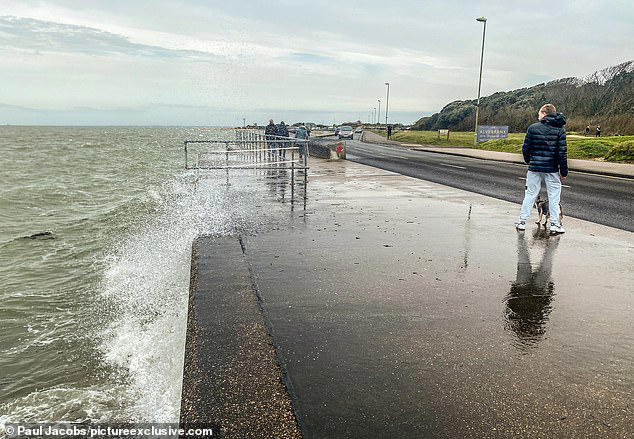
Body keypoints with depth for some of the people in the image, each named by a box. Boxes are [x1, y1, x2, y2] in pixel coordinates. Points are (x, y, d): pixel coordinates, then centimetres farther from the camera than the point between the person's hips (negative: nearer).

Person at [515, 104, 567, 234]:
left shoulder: (532, 128, -2)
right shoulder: (559, 130, -3)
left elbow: (525, 148, 0)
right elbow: (562, 152, -6)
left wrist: (529, 162, 18)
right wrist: (564, 171, 1)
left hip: (534, 167, 1)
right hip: (552, 169, -1)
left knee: (530, 194, 9)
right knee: (554, 196, 7)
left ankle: (522, 221, 10)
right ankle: (554, 224, 8)